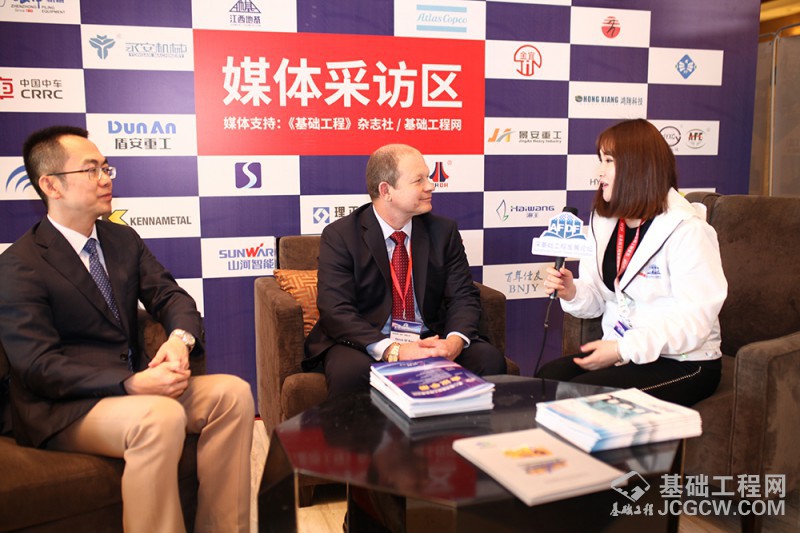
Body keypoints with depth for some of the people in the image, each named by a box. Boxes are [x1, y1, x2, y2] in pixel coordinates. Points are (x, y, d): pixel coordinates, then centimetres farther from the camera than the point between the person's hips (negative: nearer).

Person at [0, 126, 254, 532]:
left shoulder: (124, 240, 10)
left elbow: (170, 296, 6)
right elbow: (38, 366, -17)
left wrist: (181, 337, -19)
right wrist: (130, 384, -28)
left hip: (134, 384, 7)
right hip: (63, 408, -6)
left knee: (233, 392, -14)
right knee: (161, 417, -34)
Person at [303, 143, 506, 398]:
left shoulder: (444, 231, 6)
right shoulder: (339, 235, -5)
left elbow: (464, 296, 2)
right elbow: (336, 311, -14)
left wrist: (454, 342, -20)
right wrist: (392, 350, -27)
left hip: (431, 341, 4)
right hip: (367, 344, -3)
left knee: (489, 359, -22)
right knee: (351, 371, -36)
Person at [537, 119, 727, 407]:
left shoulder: (686, 230, -14)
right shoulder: (604, 223, 8)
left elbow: (696, 320, -19)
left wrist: (623, 349, -24)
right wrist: (571, 292, -13)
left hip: (682, 363, -6)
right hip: (621, 352, 6)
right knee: (547, 378, -20)